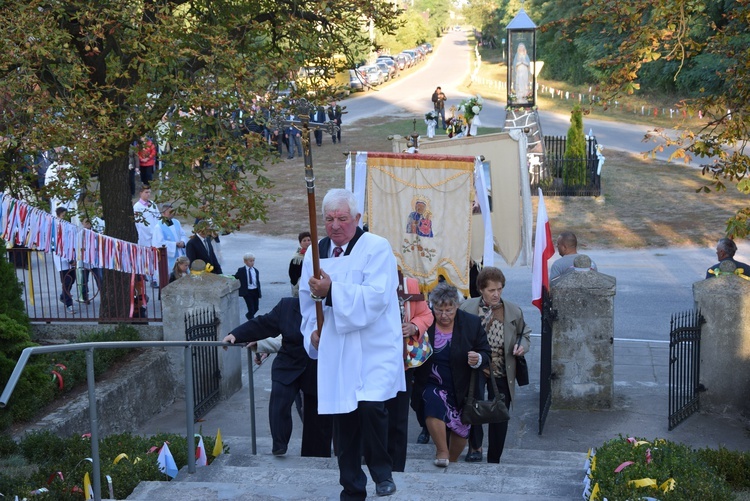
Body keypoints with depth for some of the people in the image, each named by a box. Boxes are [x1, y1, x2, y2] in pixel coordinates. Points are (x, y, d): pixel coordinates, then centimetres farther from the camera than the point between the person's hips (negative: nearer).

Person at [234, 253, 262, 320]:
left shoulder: (256, 270, 8)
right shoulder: (241, 270, -4)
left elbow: (258, 282, 10)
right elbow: (234, 278, 2)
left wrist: (259, 293, 8)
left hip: (255, 291, 5)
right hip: (247, 292, -4)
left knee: (256, 308, 12)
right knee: (251, 309, -5)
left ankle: (248, 315, 40)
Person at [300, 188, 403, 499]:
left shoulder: (377, 248, -8)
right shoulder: (316, 252, 9)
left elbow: (375, 297, -20)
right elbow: (307, 298, 18)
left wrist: (331, 291, -24)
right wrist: (313, 328, 2)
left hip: (374, 349, -5)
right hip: (335, 351, 5)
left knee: (371, 406, -22)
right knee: (343, 420, 8)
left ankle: (382, 471, 5)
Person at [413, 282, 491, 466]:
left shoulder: (472, 323, -7)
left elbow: (486, 354, -1)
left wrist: (478, 359, -24)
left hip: (461, 387, 2)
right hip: (432, 384, -2)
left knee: (461, 428, 11)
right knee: (434, 404, -32)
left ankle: (452, 460, 38)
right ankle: (442, 451, -15)